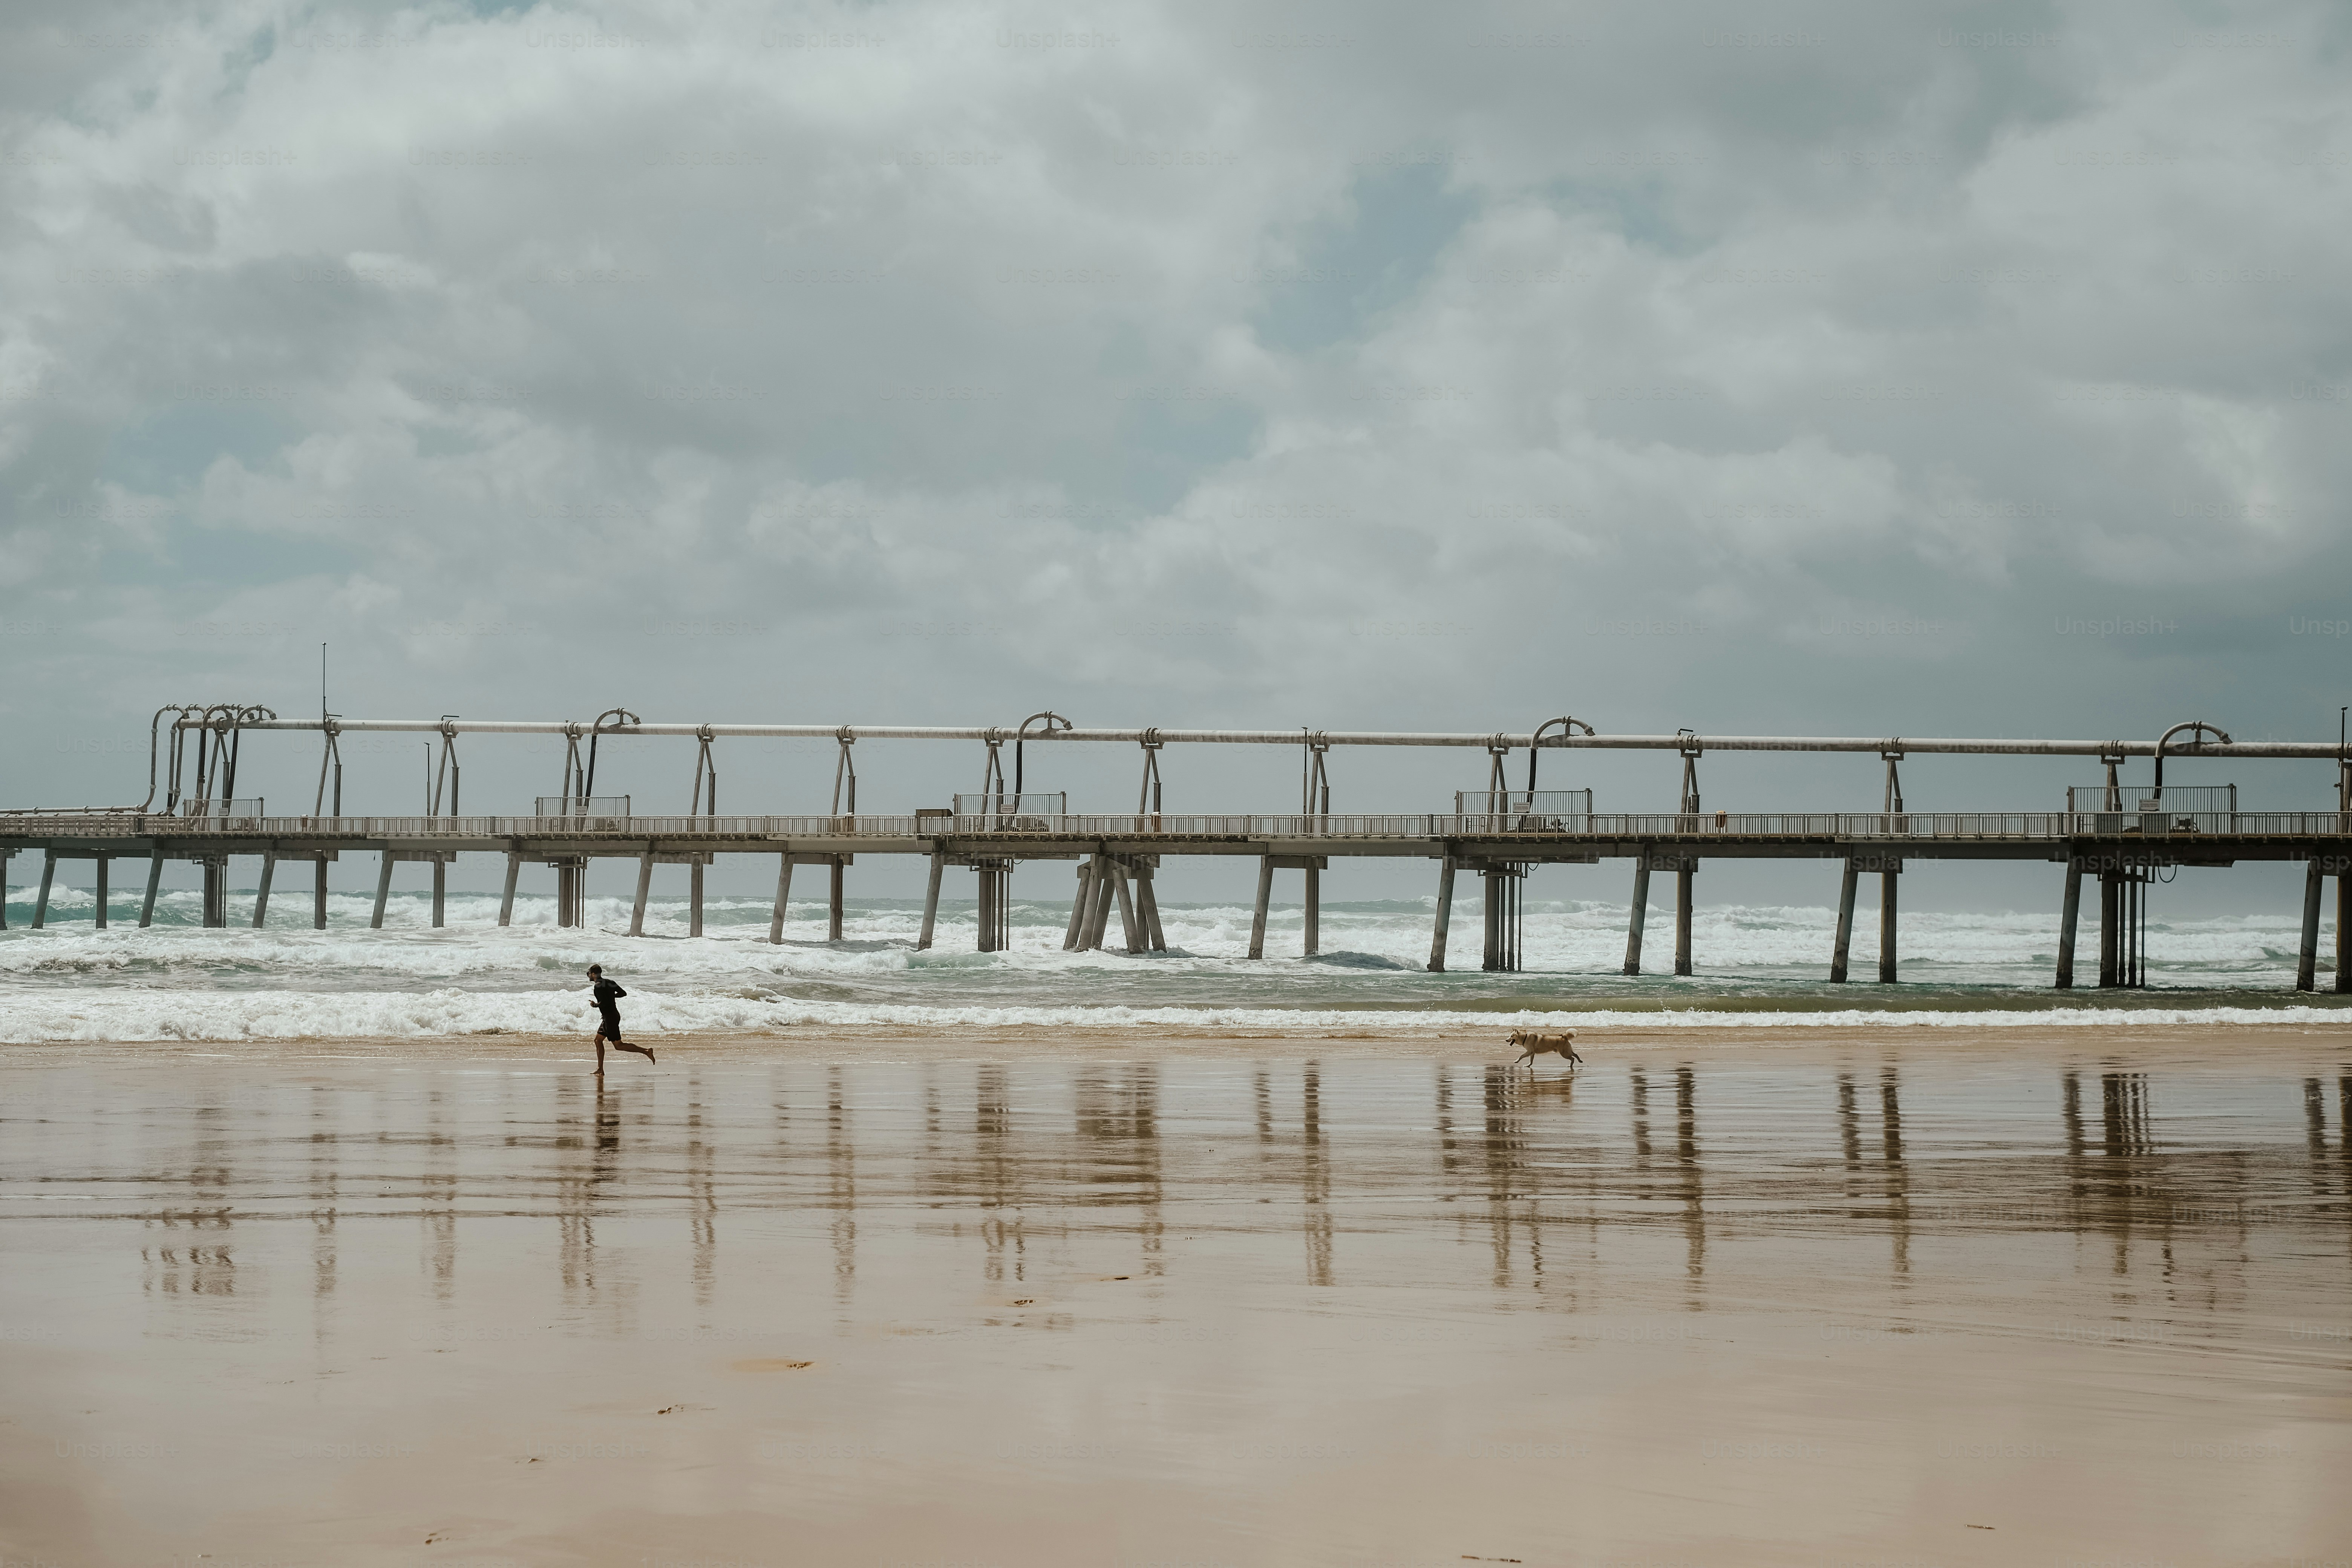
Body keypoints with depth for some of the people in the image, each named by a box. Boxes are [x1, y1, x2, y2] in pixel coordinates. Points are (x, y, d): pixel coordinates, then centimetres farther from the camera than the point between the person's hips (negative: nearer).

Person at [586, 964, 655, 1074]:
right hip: (614, 1015, 10)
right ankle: (600, 1070, 15)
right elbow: (624, 993, 15)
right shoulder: (609, 982, 10)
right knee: (598, 1040, 14)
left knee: (618, 1045, -6)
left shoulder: (598, 986, -17)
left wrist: (595, 1005, -7)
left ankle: (646, 1052, -12)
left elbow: (604, 1003, -25)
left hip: (610, 1017, -10)